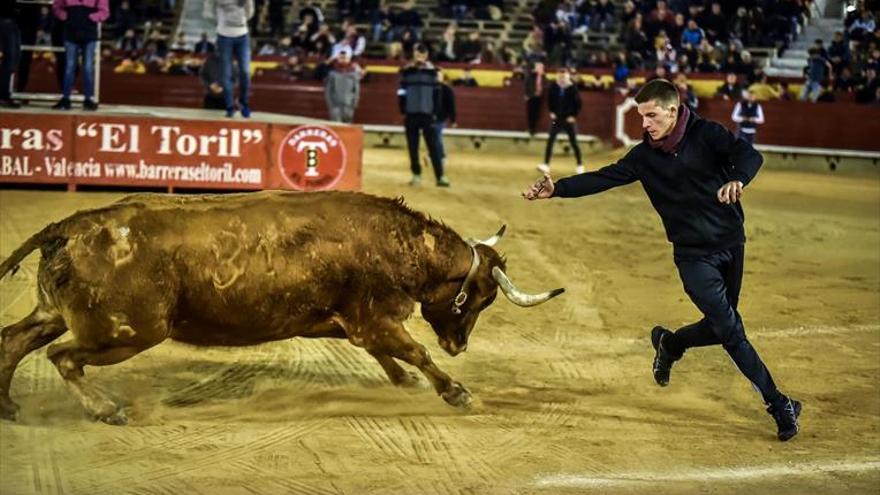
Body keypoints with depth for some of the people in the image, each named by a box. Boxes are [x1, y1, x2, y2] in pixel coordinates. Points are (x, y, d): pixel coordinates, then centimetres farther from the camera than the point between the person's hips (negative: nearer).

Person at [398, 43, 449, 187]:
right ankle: (416, 174, 16)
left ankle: (440, 176, -5)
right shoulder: (406, 71, 3)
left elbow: (436, 92, 6)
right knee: (412, 147, 6)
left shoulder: (431, 71, 3)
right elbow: (401, 92, 4)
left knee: (433, 146, -4)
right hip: (411, 115, 1)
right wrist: (403, 111, -2)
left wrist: (435, 111, 1)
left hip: (427, 114, -1)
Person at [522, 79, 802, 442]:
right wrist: (557, 189, -14)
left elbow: (750, 155, -22)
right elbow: (604, 178, -2)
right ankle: (778, 404, 4)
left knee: (720, 327, 8)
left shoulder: (707, 135, -8)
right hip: (694, 255, 0)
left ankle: (670, 344, 39)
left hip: (731, 245, 1)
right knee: (731, 331, -8)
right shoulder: (645, 156, -1)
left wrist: (737, 179, -45)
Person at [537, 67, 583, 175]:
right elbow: (549, 100, 8)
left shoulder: (572, 88, -14)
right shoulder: (553, 87, -7)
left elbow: (578, 104, -5)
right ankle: (546, 164, 0)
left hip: (569, 119, -2)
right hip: (556, 118, 2)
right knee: (550, 141, -4)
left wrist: (573, 116, -10)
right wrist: (551, 112, 0)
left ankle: (580, 165, 19)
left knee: (573, 142, 6)